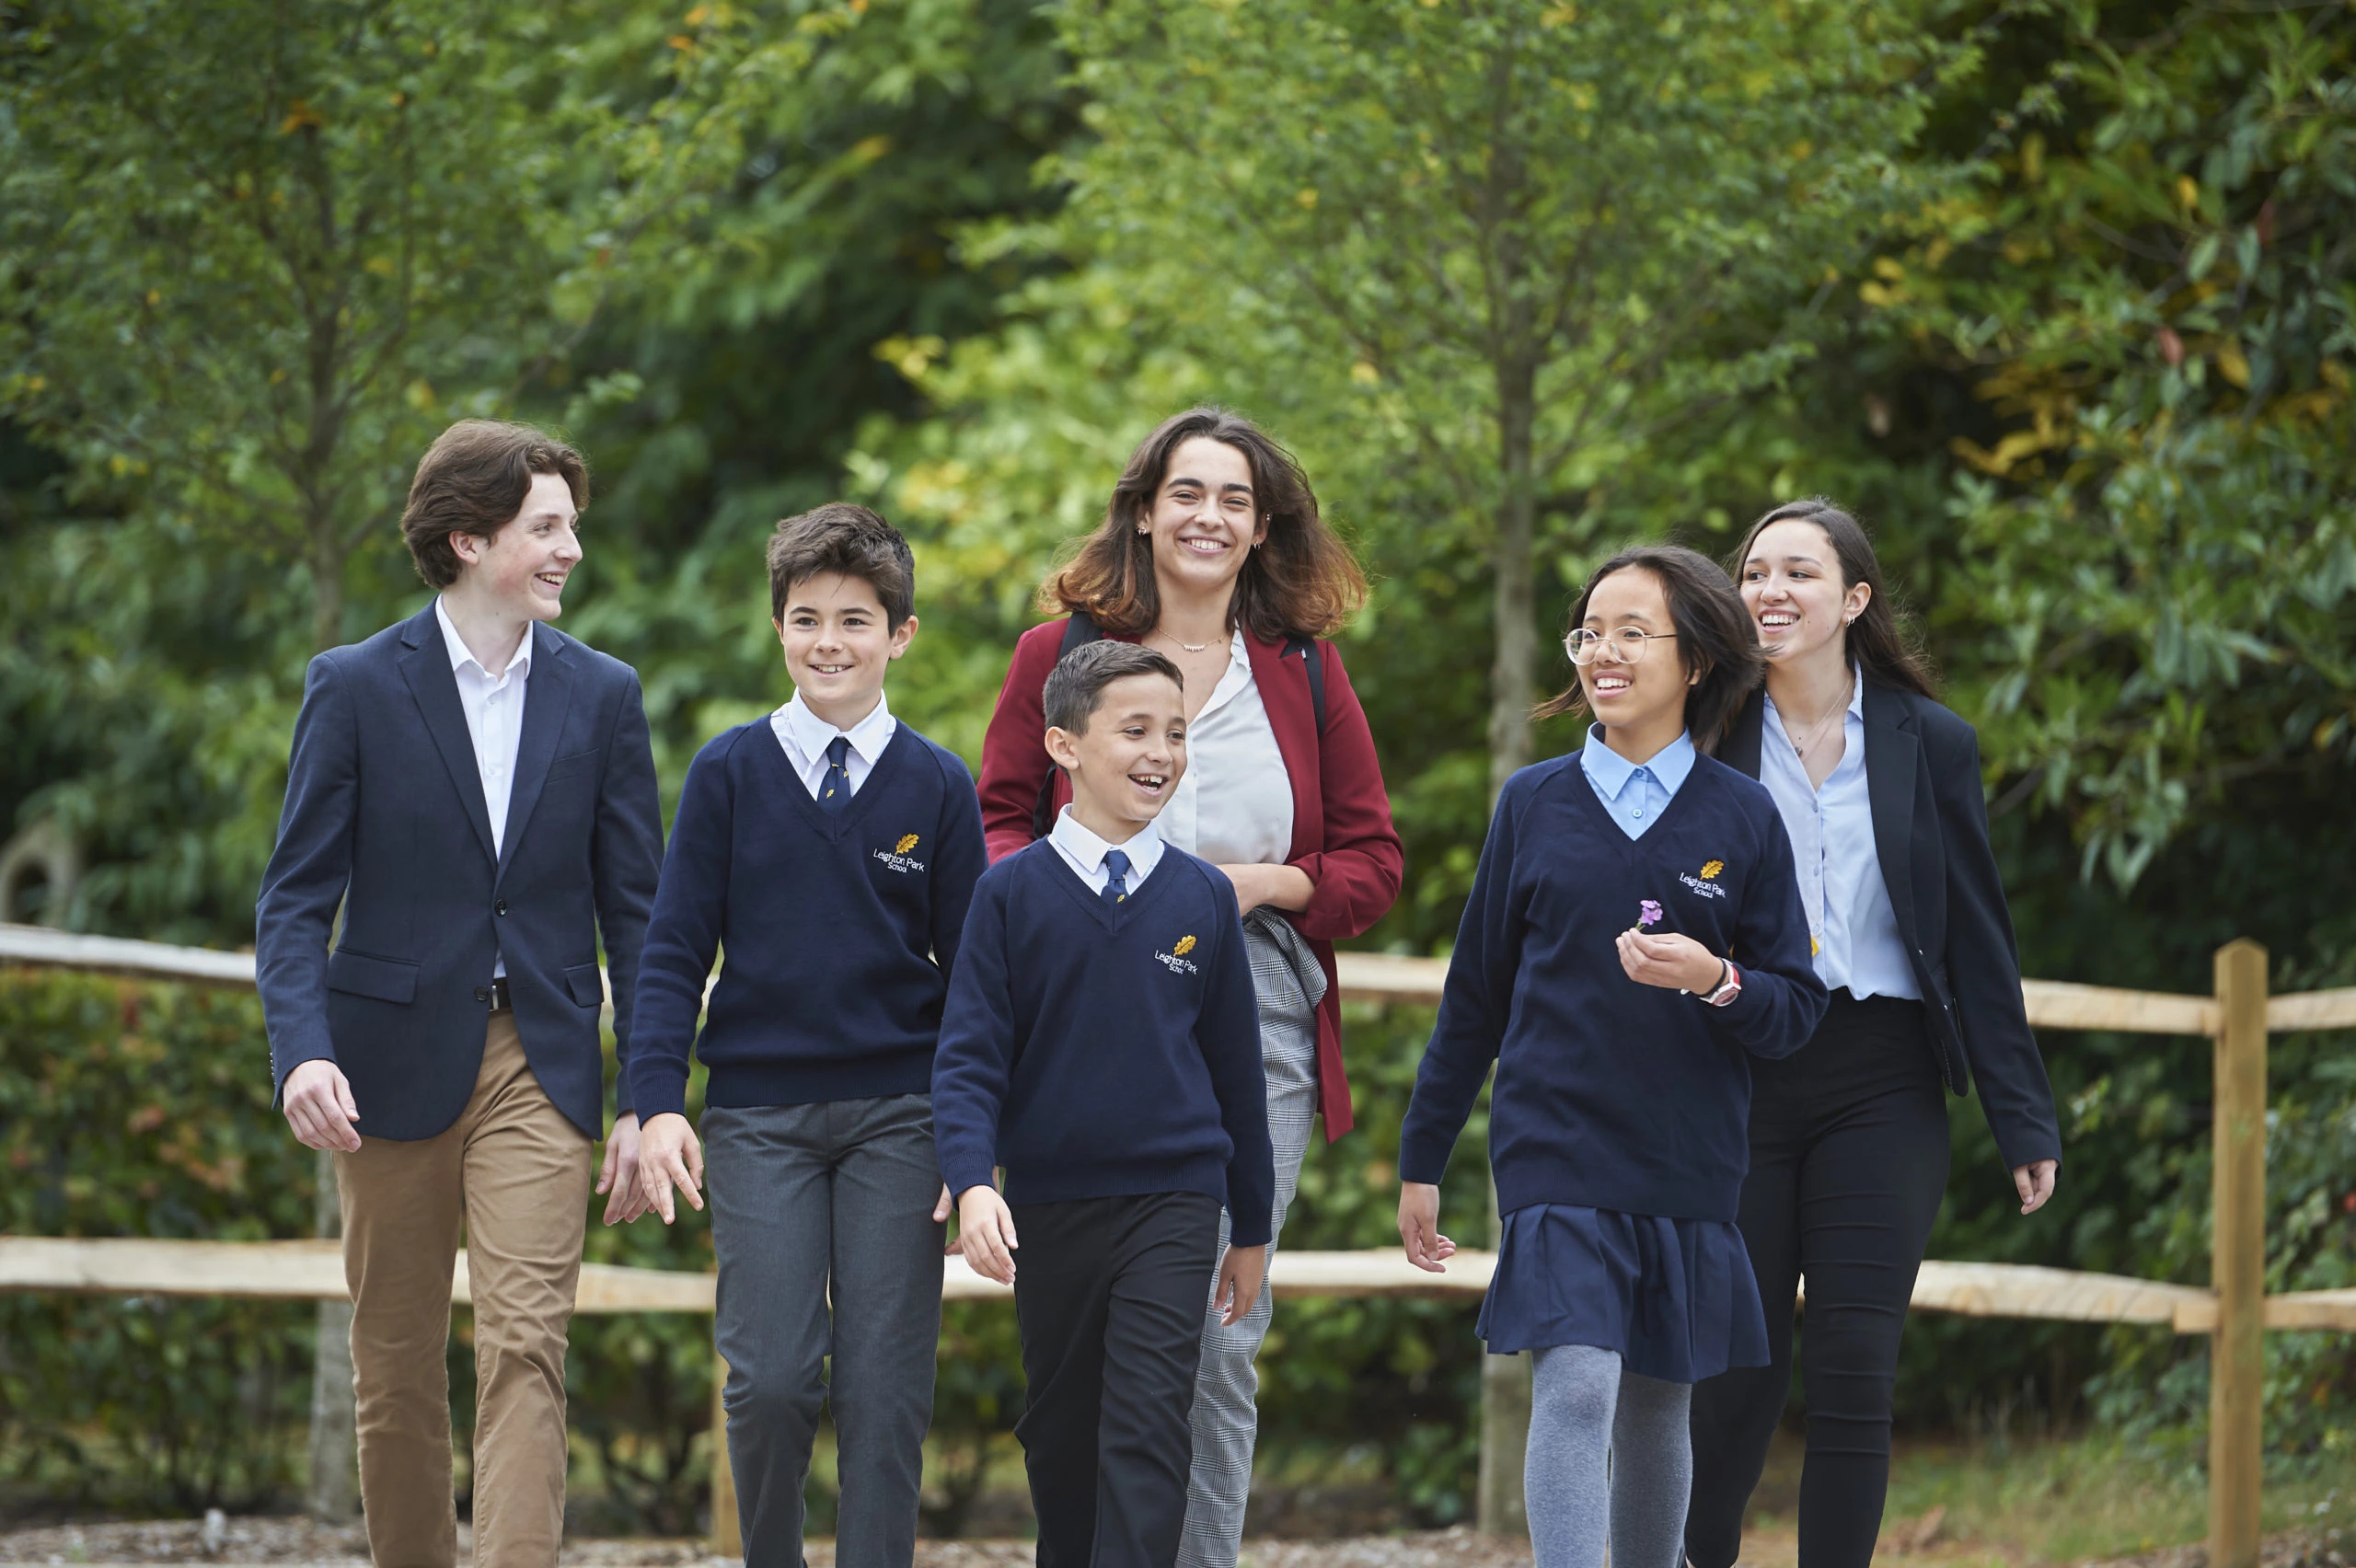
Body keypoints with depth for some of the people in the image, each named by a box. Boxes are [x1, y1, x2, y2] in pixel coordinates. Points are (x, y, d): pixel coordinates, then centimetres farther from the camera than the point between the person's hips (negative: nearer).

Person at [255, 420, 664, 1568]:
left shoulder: (601, 696, 5)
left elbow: (633, 906, 7)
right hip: (393, 1064, -1)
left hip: (541, 1069, 1)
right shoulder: (356, 687, -1)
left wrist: (643, 1097, 1)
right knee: (394, 1369, 8)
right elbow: (297, 897, -3)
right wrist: (302, 1050, -20)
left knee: (526, 1348, -13)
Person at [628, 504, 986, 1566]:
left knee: (885, 1384, -1)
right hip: (760, 1115, 0)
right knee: (770, 1378, -6)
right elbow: (675, 949, 3)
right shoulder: (729, 773, 2)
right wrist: (659, 1103, -6)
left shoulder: (938, 788, 4)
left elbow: (969, 971, 7)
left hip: (897, 1119, 1)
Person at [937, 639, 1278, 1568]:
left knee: (1148, 1424, -13)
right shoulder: (1012, 893, -2)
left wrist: (1252, 1228, 13)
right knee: (1060, 1428, 13)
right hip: (1048, 1204, 1)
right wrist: (971, 1183, -19)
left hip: (1173, 1206, -1)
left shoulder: (1203, 899, 2)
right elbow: (969, 1057, -3)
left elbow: (1236, 1067, 9)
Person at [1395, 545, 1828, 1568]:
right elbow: (1475, 994, 12)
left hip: (1689, 1167, 1)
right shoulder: (1533, 804, 6)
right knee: (1575, 1388, -17)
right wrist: (1422, 1159, 14)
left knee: (1657, 1410, 10)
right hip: (1556, 1154, -1)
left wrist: (1714, 981, -19)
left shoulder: (1741, 819, 3)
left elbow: (1796, 1011, 3)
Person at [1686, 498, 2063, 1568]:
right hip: (1739, 1080, 0)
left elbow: (1979, 941, 5)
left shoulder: (1928, 745, 5)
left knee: (1854, 1373, -4)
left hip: (1882, 1086, 0)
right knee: (1734, 1371, 2)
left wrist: (2023, 1119, 2)